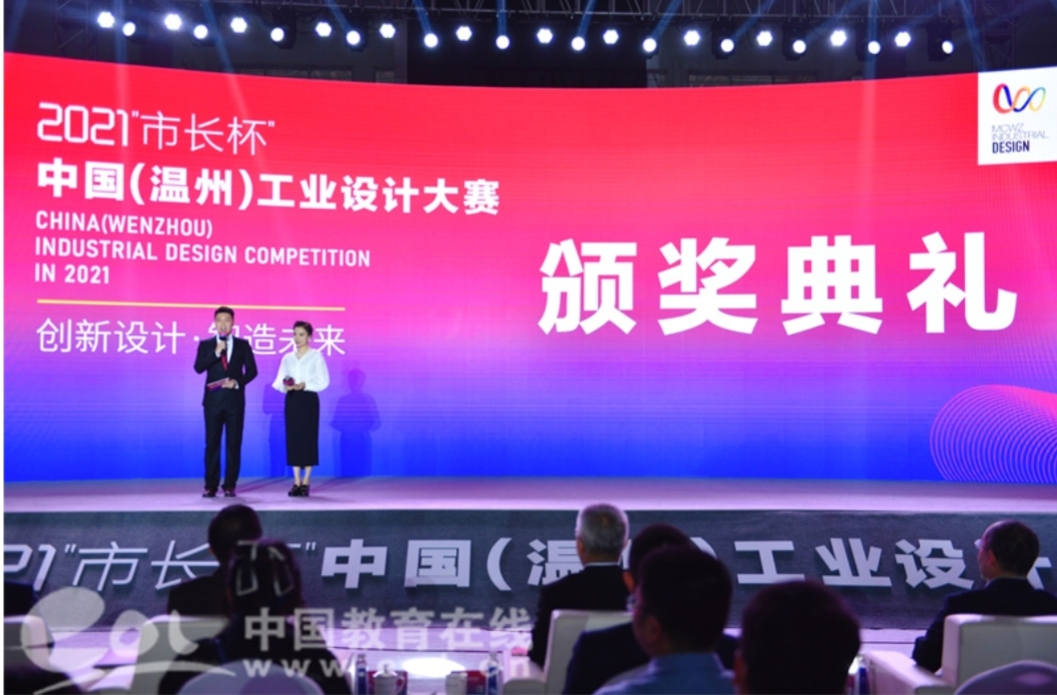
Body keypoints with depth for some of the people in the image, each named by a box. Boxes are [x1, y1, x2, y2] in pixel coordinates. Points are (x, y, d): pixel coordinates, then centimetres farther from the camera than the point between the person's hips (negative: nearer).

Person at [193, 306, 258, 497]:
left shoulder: (243, 345, 7)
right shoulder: (206, 344, 6)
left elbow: (251, 370, 4)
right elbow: (198, 368, -7)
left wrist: (237, 382, -12)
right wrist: (216, 353, -17)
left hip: (235, 399, 0)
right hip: (213, 399, 0)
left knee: (234, 444, 1)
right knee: (212, 443, 1)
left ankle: (230, 485, 6)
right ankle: (211, 486, 5)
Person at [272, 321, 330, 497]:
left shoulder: (316, 356, -1)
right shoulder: (287, 358, 11)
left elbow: (323, 382, -5)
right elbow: (278, 381, 9)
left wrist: (304, 385, -18)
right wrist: (285, 386, -14)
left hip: (309, 400, -4)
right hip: (291, 400, 4)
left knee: (308, 438, -3)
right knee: (293, 438, 3)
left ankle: (305, 482, 4)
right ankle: (297, 482, 9)